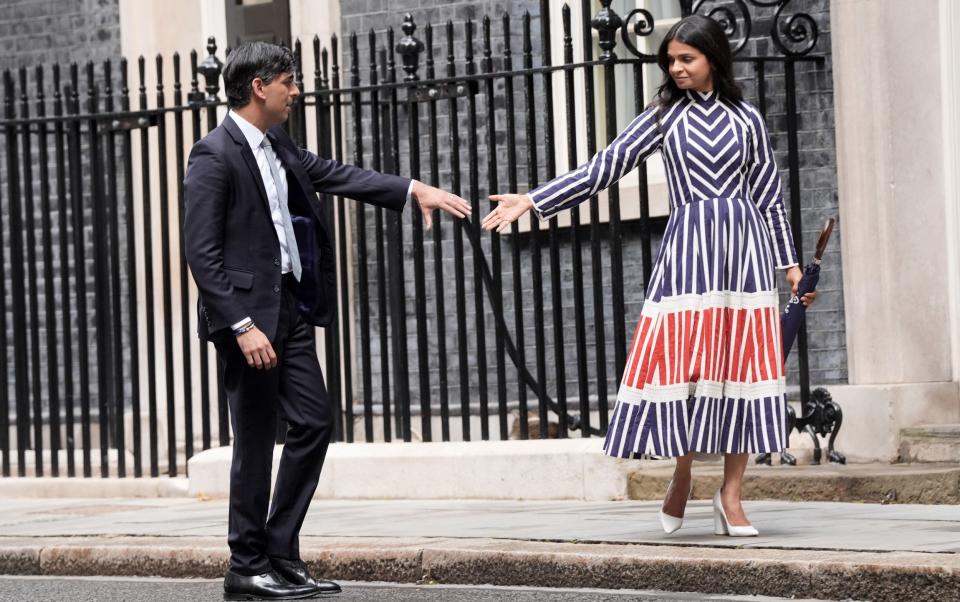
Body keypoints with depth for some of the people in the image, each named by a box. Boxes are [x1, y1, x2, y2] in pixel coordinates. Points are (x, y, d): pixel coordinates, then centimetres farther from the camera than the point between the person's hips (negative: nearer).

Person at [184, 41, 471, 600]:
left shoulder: (279, 146, 11)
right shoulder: (214, 156, -14)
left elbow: (334, 174, 19)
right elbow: (203, 253, -17)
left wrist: (413, 189, 10)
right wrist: (242, 326, -22)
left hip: (291, 306, 9)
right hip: (248, 309, -9)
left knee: (315, 423, 8)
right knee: (256, 440, -2)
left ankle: (281, 557, 15)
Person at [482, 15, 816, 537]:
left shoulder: (746, 119, 10)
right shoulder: (663, 117, 8)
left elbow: (768, 194, 13)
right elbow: (604, 168, 2)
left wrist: (789, 262, 11)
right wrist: (533, 200, -6)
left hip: (744, 245, 1)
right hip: (687, 246, -1)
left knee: (741, 365, -2)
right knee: (685, 364, -7)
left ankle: (731, 494, 1)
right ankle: (681, 477, 12)